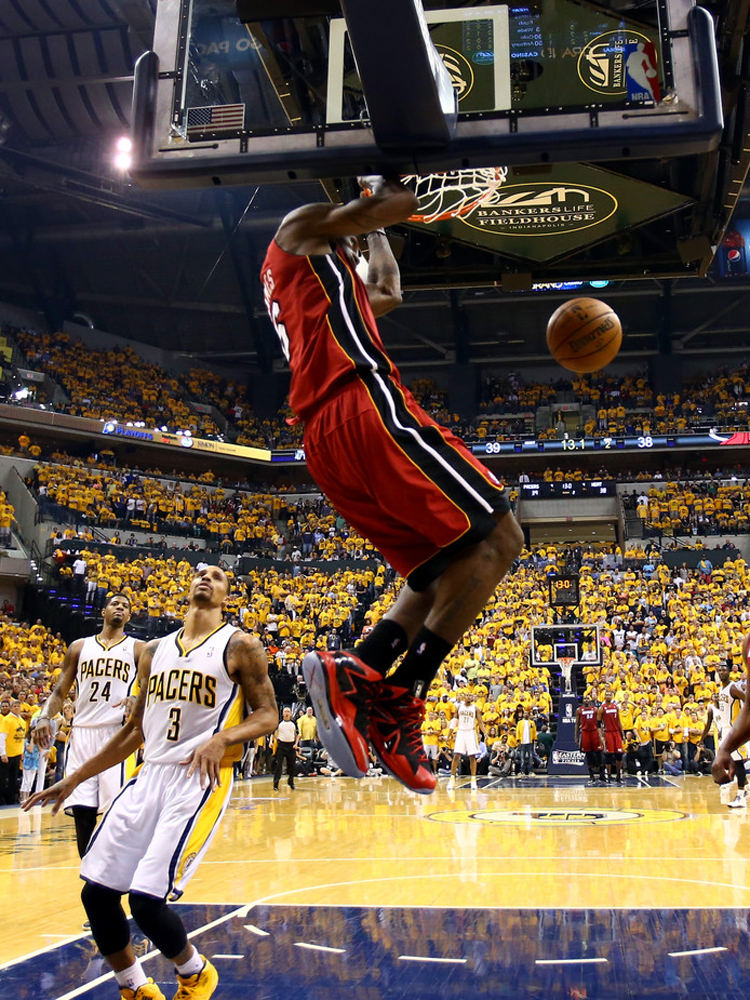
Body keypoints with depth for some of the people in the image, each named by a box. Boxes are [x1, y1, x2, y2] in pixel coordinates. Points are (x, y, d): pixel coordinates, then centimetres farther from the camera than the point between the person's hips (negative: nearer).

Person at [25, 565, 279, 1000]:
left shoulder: (239, 646, -2)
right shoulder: (155, 651, 15)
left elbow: (268, 714, -5)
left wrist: (222, 738, -25)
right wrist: (74, 779, 19)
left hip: (201, 780, -6)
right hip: (150, 776, 6)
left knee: (147, 899, -14)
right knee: (97, 892, 1)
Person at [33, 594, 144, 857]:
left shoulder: (138, 649, 9)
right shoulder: (79, 647, 16)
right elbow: (60, 690, 15)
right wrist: (45, 716, -5)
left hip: (118, 733, -3)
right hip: (81, 733, 3)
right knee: (80, 810, 1)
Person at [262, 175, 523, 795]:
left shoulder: (324, 278, 38)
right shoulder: (304, 226, 12)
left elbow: (387, 294, 50)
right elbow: (402, 202, 2)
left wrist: (372, 229, 56)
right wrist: (373, 191, 23)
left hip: (324, 439, 10)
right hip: (366, 403, -10)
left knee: (443, 567, 11)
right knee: (495, 538, -12)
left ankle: (359, 674, -11)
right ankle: (397, 698, -22)